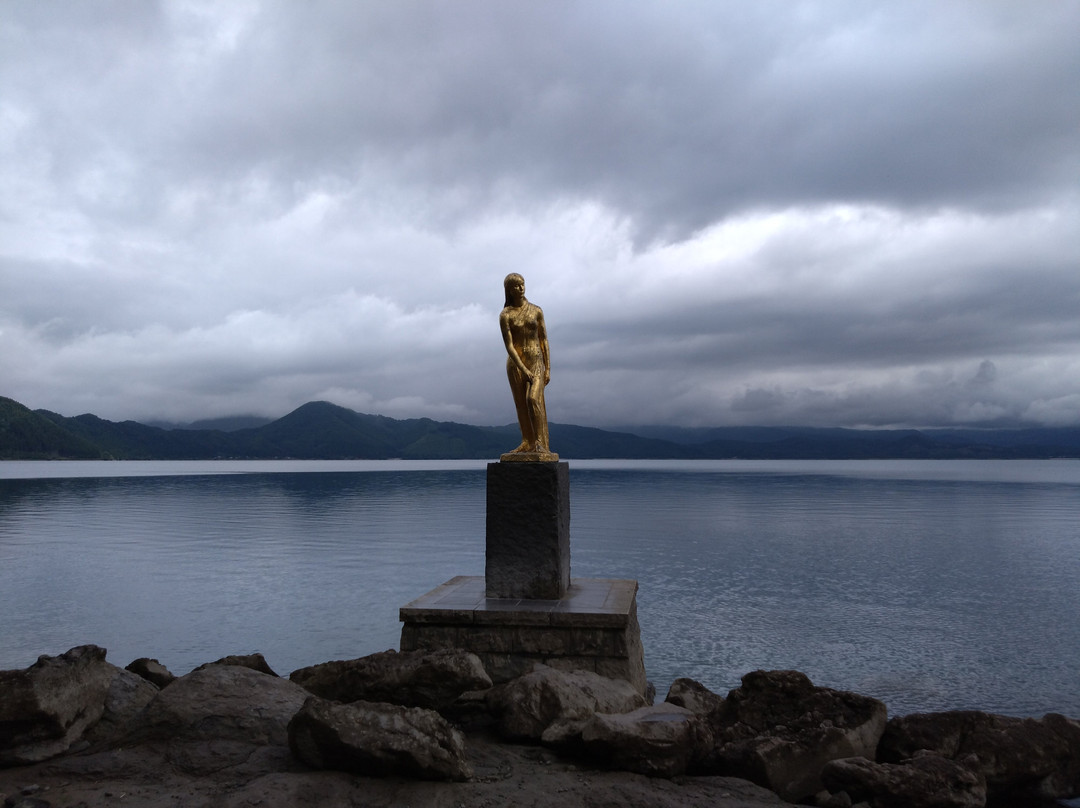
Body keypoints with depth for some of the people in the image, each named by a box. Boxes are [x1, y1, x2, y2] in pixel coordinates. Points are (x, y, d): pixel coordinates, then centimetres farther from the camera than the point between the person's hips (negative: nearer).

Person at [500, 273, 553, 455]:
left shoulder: (536, 310, 5)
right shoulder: (505, 315, -2)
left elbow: (544, 340, 7)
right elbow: (509, 345, -8)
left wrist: (548, 368, 1)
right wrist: (524, 370, -16)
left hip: (536, 361, 0)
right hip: (515, 363, 0)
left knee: (533, 399, -19)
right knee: (521, 404, 3)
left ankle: (540, 442, -16)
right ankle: (528, 442, 11)